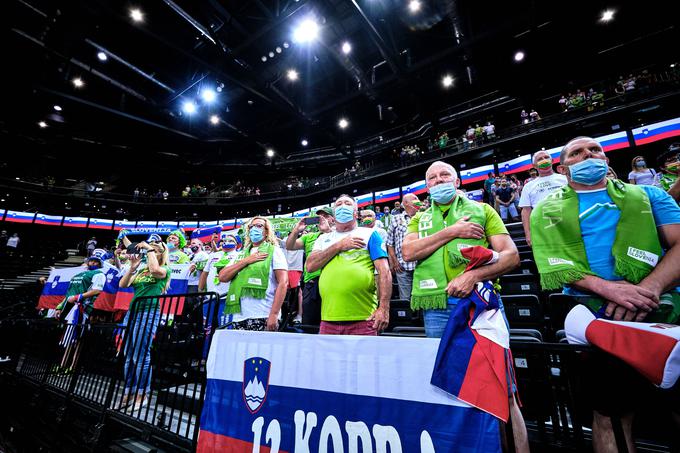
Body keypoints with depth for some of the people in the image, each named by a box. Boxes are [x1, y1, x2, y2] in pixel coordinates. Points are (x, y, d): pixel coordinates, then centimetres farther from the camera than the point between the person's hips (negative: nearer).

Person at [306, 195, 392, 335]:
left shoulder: (369, 234, 6)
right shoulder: (323, 238, 16)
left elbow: (384, 271, -2)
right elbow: (310, 266, 2)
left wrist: (384, 308, -12)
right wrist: (339, 246, -6)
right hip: (328, 319, 3)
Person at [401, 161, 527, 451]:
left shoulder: (481, 210, 11)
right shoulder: (419, 219, 16)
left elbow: (511, 255, 2)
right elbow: (409, 252, -3)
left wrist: (473, 275, -16)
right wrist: (451, 232, -8)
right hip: (437, 308, 2)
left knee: (503, 391, 2)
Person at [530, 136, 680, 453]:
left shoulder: (649, 195, 17)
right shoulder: (547, 210, 11)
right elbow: (554, 263, -1)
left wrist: (650, 287, -16)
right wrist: (607, 288, -18)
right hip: (593, 313, -2)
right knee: (609, 411, 2)